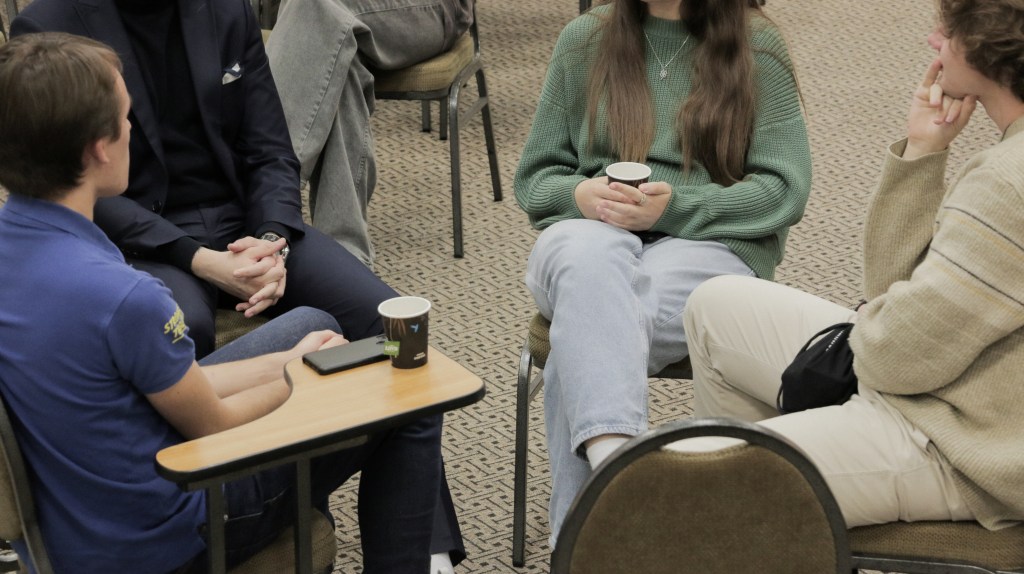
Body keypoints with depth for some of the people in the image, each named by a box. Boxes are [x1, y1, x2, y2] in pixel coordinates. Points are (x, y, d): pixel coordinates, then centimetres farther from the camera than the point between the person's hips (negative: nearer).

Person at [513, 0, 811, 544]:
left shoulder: (757, 46, 4)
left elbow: (785, 188, -3)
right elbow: (534, 177, 15)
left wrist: (674, 206, -15)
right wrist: (580, 193, -9)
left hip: (709, 243, -2)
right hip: (591, 232, 2)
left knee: (588, 328, -34)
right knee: (593, 264, -38)